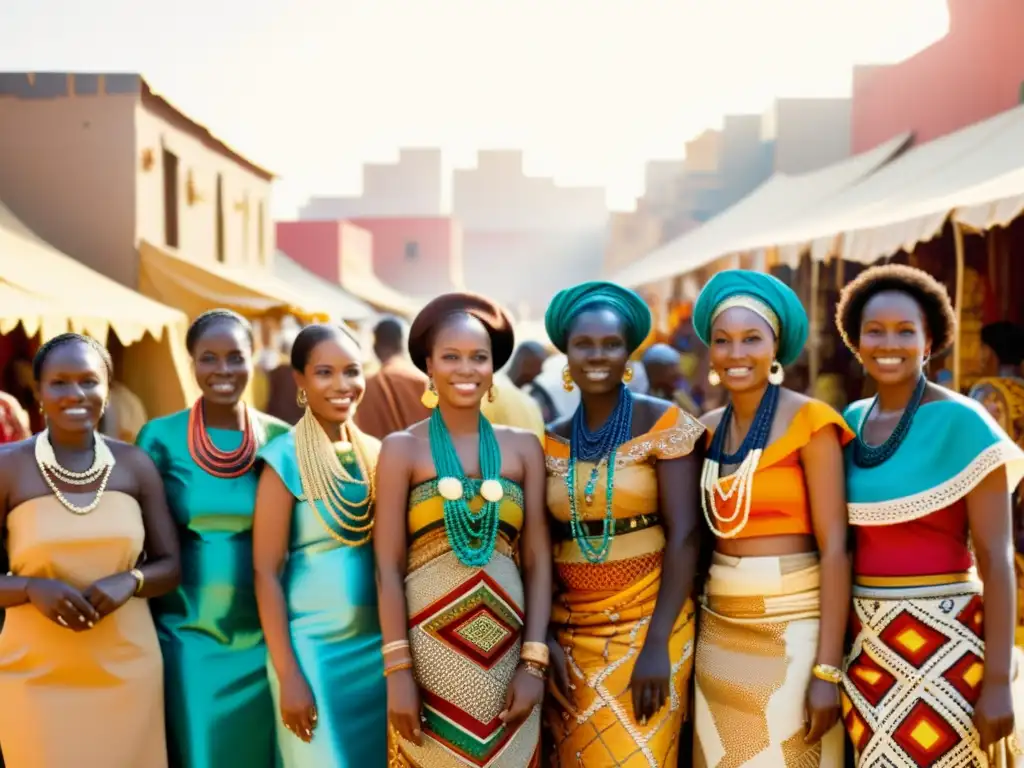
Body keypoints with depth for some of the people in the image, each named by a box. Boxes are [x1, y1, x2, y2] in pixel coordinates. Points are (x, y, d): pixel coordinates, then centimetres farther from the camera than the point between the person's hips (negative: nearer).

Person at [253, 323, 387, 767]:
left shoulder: (377, 454, 5)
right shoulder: (285, 459, -10)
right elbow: (266, 572, -12)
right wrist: (288, 676, -15)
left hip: (380, 645, 5)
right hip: (314, 646, -5)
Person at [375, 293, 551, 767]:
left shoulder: (523, 447, 6)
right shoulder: (403, 448, 1)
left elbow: (538, 561, 4)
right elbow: (388, 567, -4)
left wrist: (533, 663, -4)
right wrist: (397, 670, -10)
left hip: (506, 654, 2)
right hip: (428, 650, -2)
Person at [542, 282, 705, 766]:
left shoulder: (663, 423, -6)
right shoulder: (552, 442, 6)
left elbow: (683, 536, -11)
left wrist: (657, 644, -17)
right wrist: (544, 637, -3)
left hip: (646, 622, -3)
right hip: (571, 630, 4)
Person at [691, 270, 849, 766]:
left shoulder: (809, 421, -9)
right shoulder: (707, 430, 8)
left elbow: (834, 547, -13)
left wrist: (827, 668, -18)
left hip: (793, 630, -5)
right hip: (719, 631, 5)